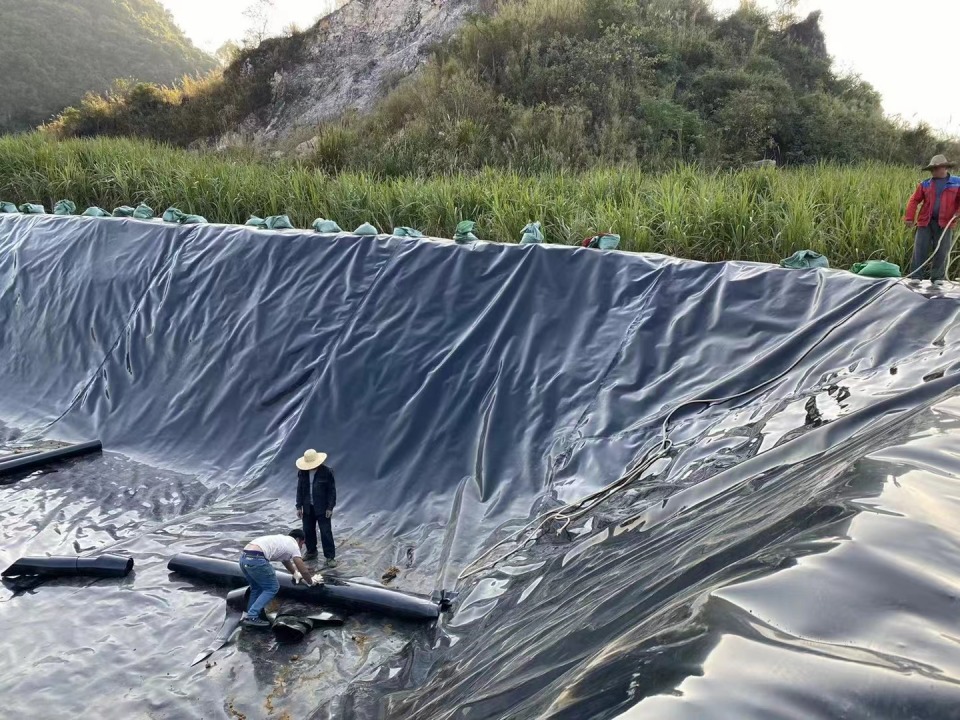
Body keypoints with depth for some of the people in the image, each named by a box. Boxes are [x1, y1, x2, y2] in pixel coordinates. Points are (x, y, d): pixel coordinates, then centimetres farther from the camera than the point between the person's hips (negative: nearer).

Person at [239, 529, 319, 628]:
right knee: (272, 588, 6)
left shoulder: (282, 540, 33)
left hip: (244, 557, 9)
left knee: (256, 588, 26)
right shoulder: (293, 545, 9)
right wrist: (311, 582, 26)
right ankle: (251, 617, -1)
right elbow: (304, 571, 9)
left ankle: (250, 616, 22)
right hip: (256, 559, -9)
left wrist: (296, 573, 60)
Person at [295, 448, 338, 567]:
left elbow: (332, 490, -9)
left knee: (326, 532, -2)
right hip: (307, 507, 4)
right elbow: (299, 489, 5)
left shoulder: (326, 472, -15)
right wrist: (299, 506, 3)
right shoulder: (302, 472, -3)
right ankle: (311, 552, 34)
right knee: (308, 530, 15)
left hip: (322, 508, -4)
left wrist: (330, 507, -11)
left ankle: (330, 556, 5)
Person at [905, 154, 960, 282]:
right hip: (925, 223, 1)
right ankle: (916, 278, 4)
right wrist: (910, 218, -3)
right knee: (920, 251, -1)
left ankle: (937, 279, 13)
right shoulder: (925, 184, 9)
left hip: (945, 224, -1)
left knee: (941, 252, 4)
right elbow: (914, 200, 7)